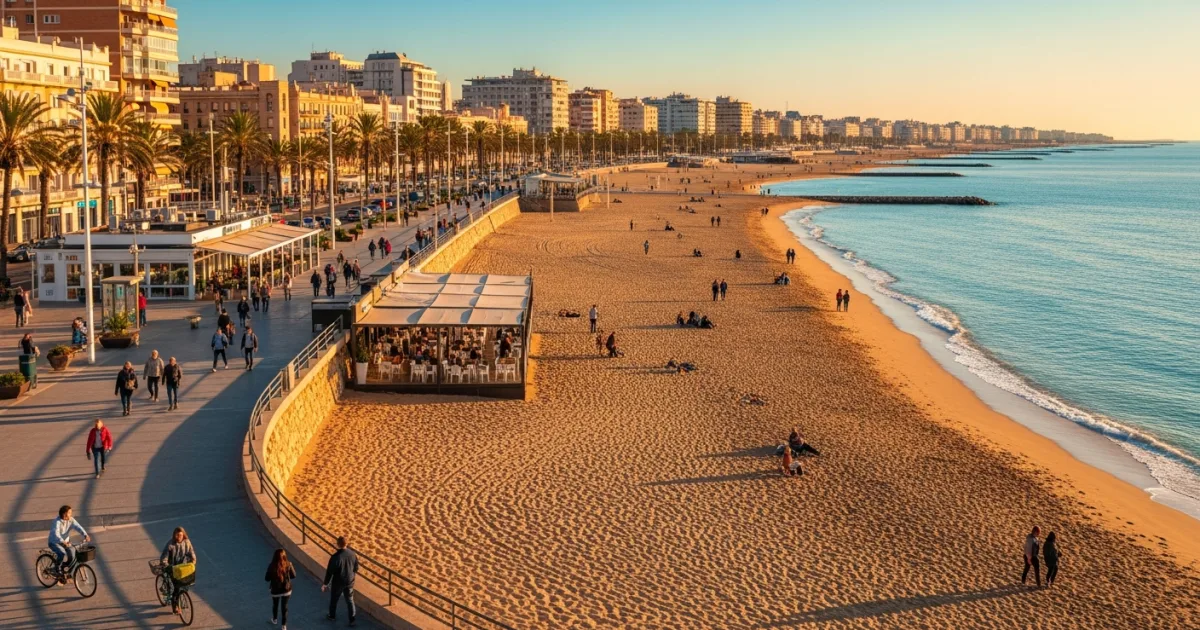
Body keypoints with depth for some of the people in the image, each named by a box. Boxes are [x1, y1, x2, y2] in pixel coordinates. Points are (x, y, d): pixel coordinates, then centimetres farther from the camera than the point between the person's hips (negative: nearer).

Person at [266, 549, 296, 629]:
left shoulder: (271, 566, -23)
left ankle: (275, 619, 52)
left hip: (275, 590, 0)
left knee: (275, 605, 28)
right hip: (286, 590, 0)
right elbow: (293, 576, -6)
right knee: (284, 607, 18)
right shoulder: (288, 565, -20)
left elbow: (267, 579, -10)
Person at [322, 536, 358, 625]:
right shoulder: (352, 554, -12)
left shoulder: (335, 557, -27)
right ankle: (352, 620, 22)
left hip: (338, 583, -3)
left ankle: (332, 616, 42)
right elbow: (356, 568, 2)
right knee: (350, 601, 18)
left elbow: (329, 571, -18)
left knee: (334, 600, 22)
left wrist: (325, 583, -5)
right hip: (350, 581, 3)